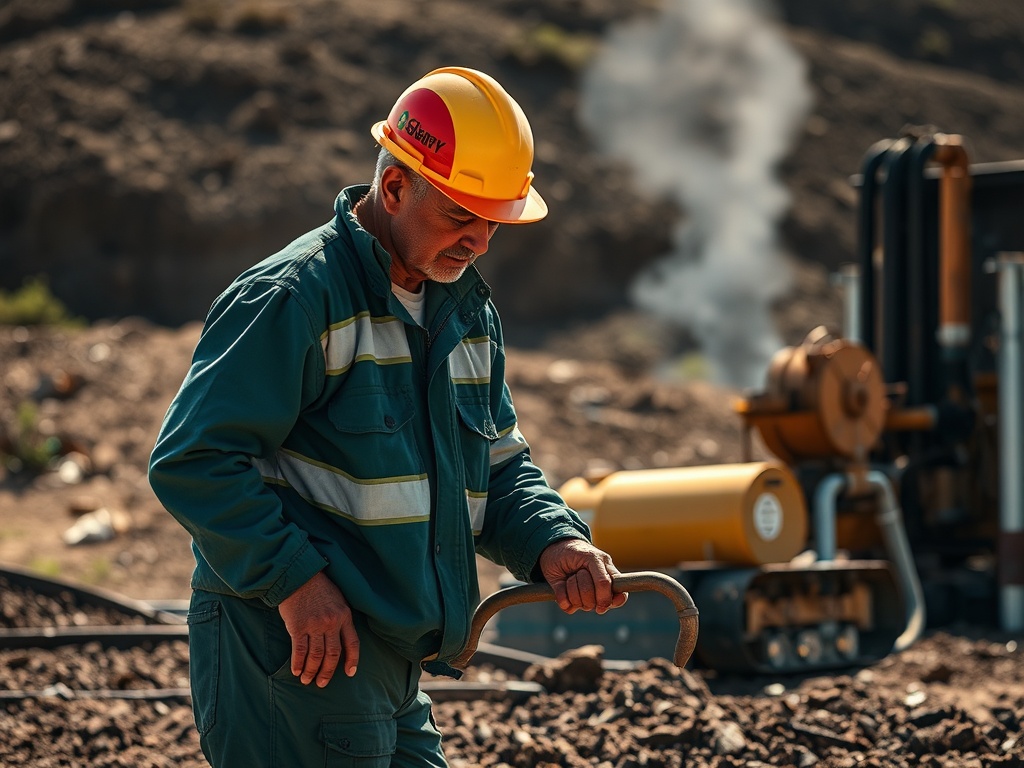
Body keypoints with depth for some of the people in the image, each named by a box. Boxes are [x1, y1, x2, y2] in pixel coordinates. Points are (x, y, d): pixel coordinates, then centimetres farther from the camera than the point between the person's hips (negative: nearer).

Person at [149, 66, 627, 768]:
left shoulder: (469, 312, 15)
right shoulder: (292, 298, -14)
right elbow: (191, 461, -17)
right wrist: (292, 579, -22)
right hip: (297, 658, -9)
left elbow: (499, 467, 20)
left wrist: (552, 543, -1)